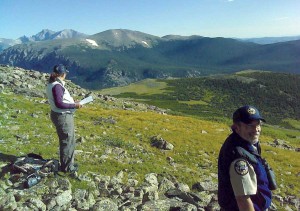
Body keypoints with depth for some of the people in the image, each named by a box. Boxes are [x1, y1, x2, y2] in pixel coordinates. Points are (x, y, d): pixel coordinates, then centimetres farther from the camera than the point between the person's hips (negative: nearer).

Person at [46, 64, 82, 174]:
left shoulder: (51, 84, 8)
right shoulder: (57, 86, -22)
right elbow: (59, 104, -26)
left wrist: (71, 102, 15)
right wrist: (74, 105, -19)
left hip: (59, 115, 10)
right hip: (63, 117, -10)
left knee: (68, 140, 22)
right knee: (67, 142, 3)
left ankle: (68, 163, 35)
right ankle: (66, 167, 16)